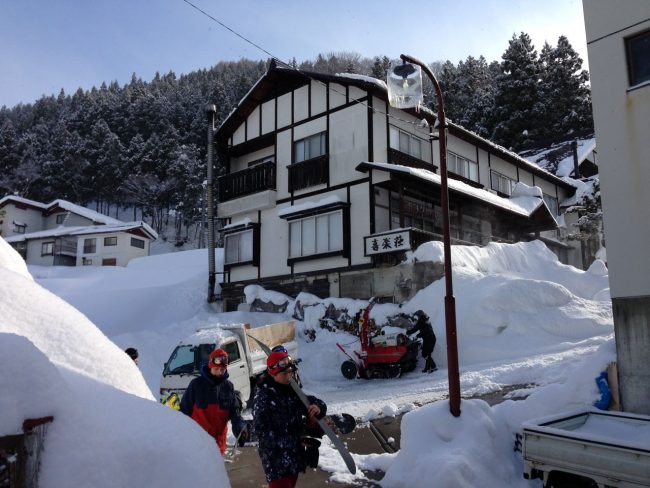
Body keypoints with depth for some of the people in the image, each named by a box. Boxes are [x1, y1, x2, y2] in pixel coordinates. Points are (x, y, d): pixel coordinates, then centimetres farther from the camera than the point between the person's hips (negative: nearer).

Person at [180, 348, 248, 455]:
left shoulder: (228, 386, 3)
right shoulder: (196, 384, -6)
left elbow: (235, 410, 5)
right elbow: (185, 409, 0)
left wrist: (240, 427, -13)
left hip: (219, 440, 3)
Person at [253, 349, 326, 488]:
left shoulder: (292, 391, 2)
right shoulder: (263, 397, -18)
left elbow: (312, 401, 7)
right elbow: (262, 432, -22)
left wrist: (318, 407, -19)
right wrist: (297, 441, -25)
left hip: (295, 455, 7)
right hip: (276, 459, -7)